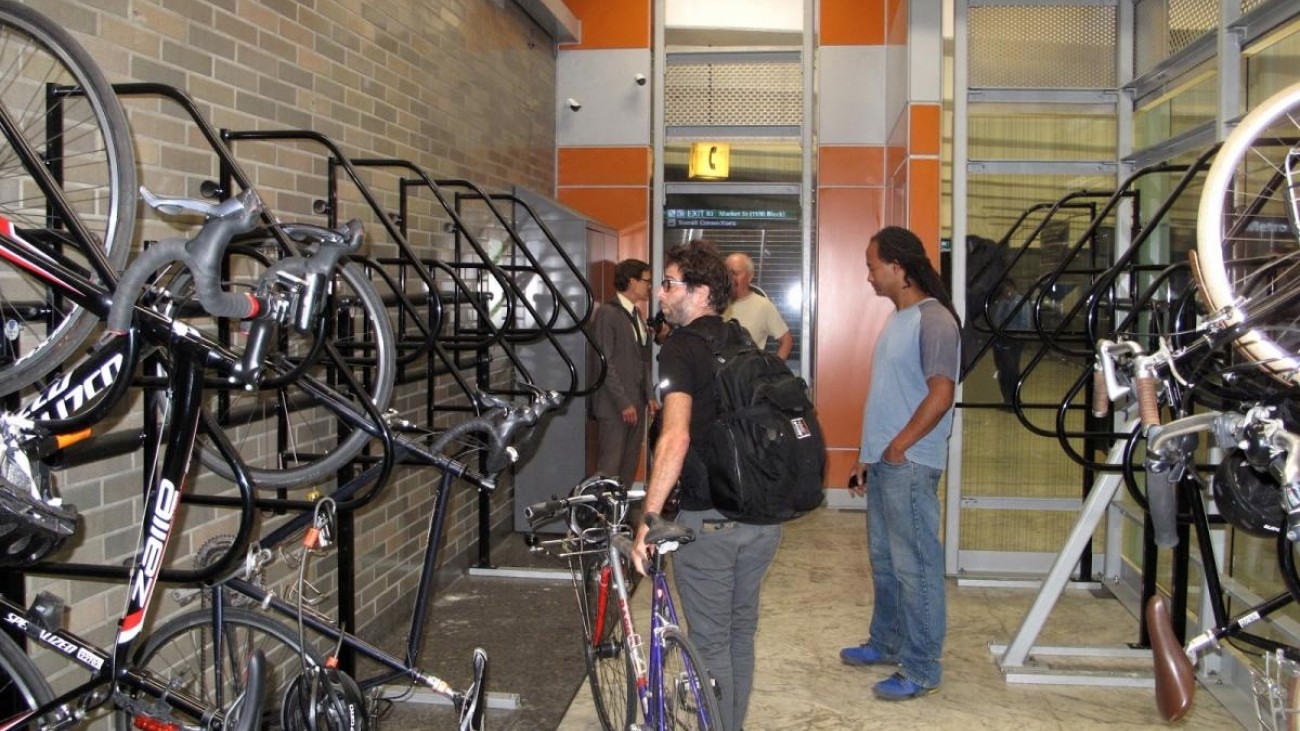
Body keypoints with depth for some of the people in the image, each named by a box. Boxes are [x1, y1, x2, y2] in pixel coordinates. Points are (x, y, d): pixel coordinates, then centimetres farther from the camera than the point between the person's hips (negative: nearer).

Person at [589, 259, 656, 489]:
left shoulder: (636, 314, 15)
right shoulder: (607, 313, -10)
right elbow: (605, 363, -14)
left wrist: (649, 395, 9)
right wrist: (624, 403, -16)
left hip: (637, 402, 8)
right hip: (615, 406, -8)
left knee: (630, 464, 9)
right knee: (610, 465, -5)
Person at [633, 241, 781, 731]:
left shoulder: (682, 348, -12)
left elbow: (676, 437, -27)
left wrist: (648, 520, -27)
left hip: (709, 520, -7)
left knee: (710, 644, 6)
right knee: (742, 632, 21)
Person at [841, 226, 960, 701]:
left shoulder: (933, 320, -15)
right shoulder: (898, 318, 14)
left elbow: (941, 395, -21)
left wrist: (898, 447, -15)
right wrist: (867, 456, 19)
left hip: (908, 465, -10)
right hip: (883, 462, 10)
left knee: (915, 566, -2)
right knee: (884, 559, 19)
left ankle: (921, 670, 8)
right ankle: (886, 644, 33)